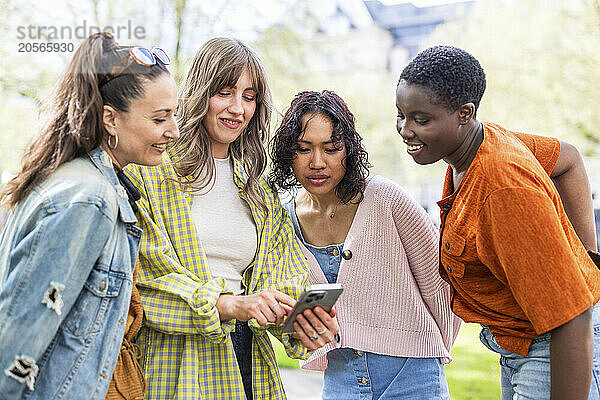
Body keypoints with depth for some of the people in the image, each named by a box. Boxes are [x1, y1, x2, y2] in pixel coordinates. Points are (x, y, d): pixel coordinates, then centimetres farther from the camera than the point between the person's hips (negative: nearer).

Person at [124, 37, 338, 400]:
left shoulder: (260, 191, 13)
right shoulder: (152, 171, -5)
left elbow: (276, 278, 6)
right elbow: (143, 275, -13)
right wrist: (227, 303, -23)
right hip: (173, 365, -4)